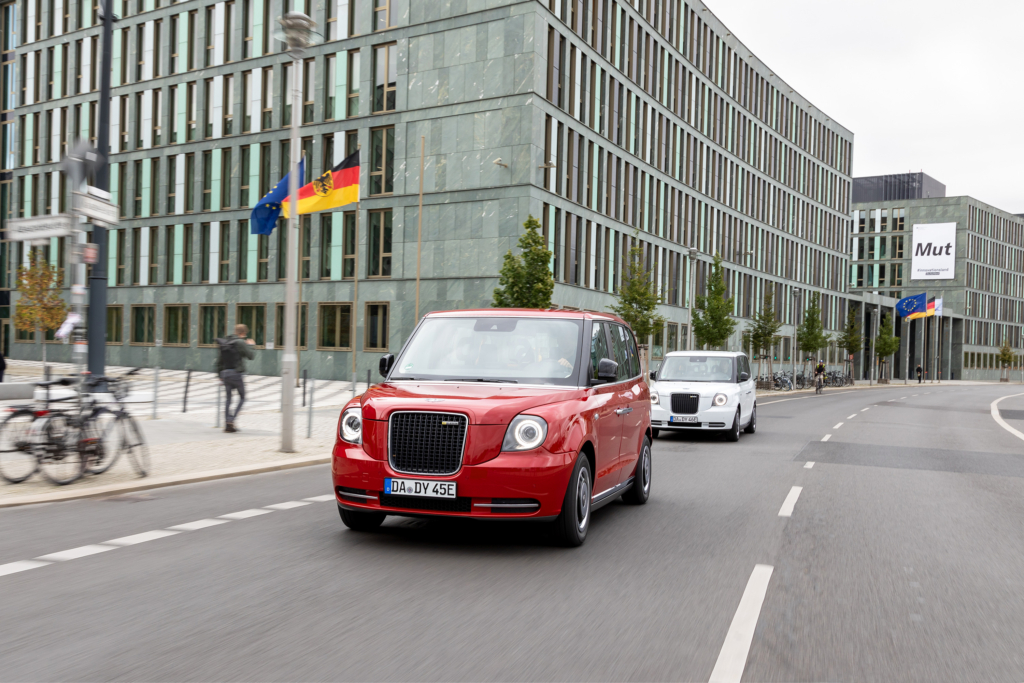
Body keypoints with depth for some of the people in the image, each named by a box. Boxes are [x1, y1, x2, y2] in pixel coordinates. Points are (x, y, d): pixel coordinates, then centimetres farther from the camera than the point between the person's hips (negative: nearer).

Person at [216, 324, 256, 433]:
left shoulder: (224, 343, 13)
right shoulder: (241, 342, -9)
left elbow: (219, 360, 16)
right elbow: (251, 356, -9)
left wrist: (220, 374, 23)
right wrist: (251, 345, 8)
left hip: (225, 373, 6)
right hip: (236, 373, -6)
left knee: (228, 399, 10)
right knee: (242, 397, 7)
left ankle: (227, 423, 8)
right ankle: (231, 420, -6)